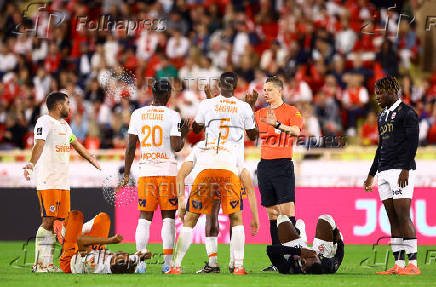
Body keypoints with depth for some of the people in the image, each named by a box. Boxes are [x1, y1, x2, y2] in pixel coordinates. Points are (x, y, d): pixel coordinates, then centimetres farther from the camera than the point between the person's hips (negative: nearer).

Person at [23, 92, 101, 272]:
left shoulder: (64, 124, 21)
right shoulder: (44, 122, -7)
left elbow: (75, 144, 37)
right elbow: (39, 145, -23)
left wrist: (90, 159, 50)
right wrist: (32, 163, -40)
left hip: (63, 181, 9)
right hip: (47, 181, -9)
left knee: (58, 221, 3)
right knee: (48, 220, -11)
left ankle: (47, 264, 6)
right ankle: (40, 264, -10)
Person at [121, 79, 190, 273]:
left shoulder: (137, 114, 5)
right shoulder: (172, 116, -4)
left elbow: (131, 146, 7)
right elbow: (176, 147, -8)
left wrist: (126, 173, 14)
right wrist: (184, 135, 13)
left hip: (145, 171, 2)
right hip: (168, 170, -2)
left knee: (144, 218, 4)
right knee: (168, 217, 4)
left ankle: (140, 263, -4)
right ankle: (167, 263, 0)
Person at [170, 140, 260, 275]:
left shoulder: (198, 148, 42)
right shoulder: (234, 150, 43)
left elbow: (181, 175, 25)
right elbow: (250, 187, 40)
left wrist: (181, 201, 23)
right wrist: (255, 218, 43)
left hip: (204, 174, 0)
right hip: (229, 175, 0)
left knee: (189, 222, 17)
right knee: (236, 220, 22)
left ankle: (176, 267, 15)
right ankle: (239, 267, 15)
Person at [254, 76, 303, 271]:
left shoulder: (291, 111, -1)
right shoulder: (260, 113, 16)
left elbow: (296, 130, -17)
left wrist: (277, 125, -33)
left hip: (283, 164, -5)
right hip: (264, 165, 5)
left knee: (287, 209, -13)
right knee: (272, 212, 5)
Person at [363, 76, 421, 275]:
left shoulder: (406, 113, -4)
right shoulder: (383, 116, 22)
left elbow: (412, 141, -12)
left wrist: (406, 169, -20)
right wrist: (371, 175, 26)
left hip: (401, 170, -8)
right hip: (384, 172, 8)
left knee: (403, 216, -13)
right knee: (393, 219, 4)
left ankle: (413, 264, -13)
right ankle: (399, 265, 3)